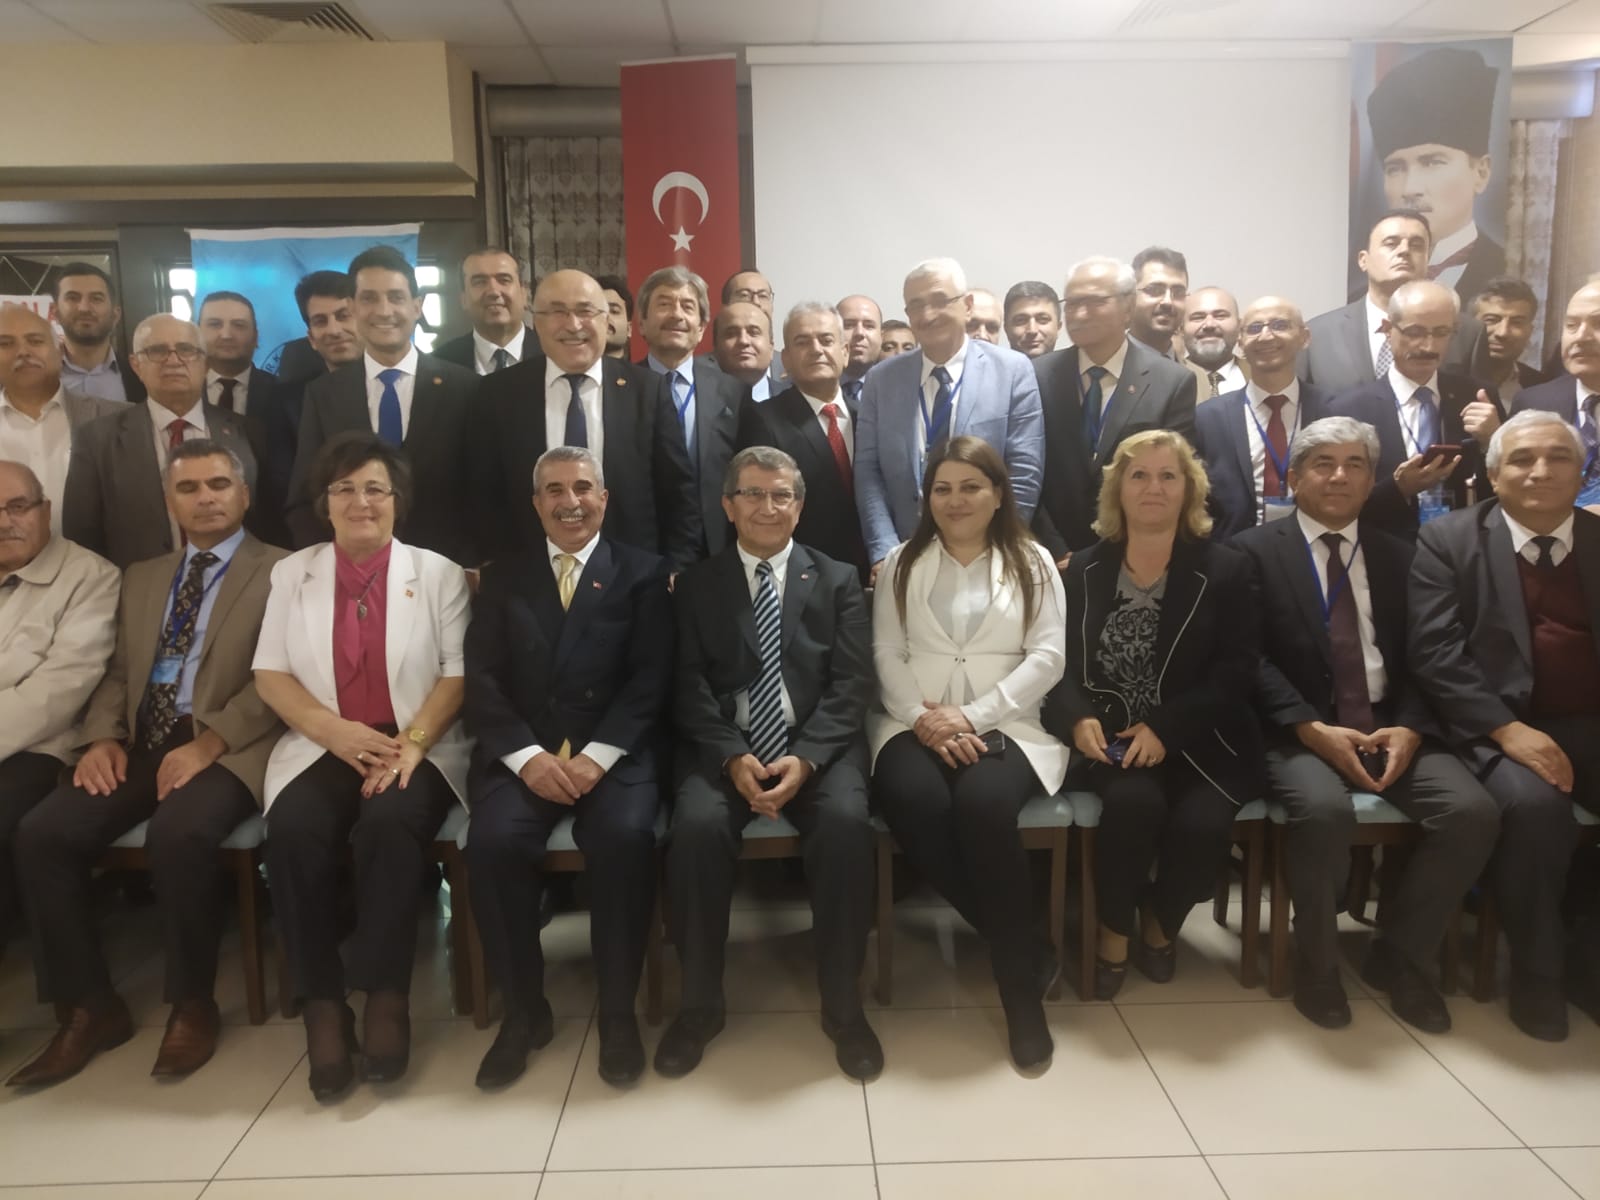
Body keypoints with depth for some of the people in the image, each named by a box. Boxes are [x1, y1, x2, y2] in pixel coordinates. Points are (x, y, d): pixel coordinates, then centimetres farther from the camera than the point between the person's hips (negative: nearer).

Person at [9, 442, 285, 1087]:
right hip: (142, 744, 6)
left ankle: (193, 1002, -10)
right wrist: (103, 736, -2)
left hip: (228, 748, -6)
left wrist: (209, 743, -19)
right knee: (41, 834, -16)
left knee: (178, 834, -33)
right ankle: (90, 1005, 0)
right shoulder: (142, 577, 23)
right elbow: (118, 673, 18)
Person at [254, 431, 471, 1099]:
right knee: (294, 830, -29)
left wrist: (413, 742, -16)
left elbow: (460, 671, -1)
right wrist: (334, 730, -12)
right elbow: (270, 674, 6)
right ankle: (321, 1003, -16)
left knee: (390, 822, -33)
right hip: (321, 748, 2)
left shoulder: (437, 573, 7)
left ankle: (385, 995, -20)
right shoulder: (292, 573, 12)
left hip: (417, 748, -1)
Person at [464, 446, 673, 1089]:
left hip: (613, 750, -1)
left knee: (625, 835, -31)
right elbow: (481, 679, 4)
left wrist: (595, 756, -16)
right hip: (522, 751, 2)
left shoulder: (643, 573, 9)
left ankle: (618, 1009, -10)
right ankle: (523, 1009, -5)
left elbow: (650, 680, -2)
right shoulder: (503, 576, 14)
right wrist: (528, 756, -13)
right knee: (493, 839, -27)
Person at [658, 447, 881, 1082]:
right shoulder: (696, 584, 11)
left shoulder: (838, 580, 11)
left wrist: (805, 759, -15)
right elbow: (689, 689, 2)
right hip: (723, 749, 0)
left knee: (845, 822, -30)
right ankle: (700, 1002, -8)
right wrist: (734, 758, -15)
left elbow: (851, 685, 1)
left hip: (819, 746, 0)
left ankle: (843, 1004, -11)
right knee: (697, 826, -29)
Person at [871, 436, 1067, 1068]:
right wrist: (923, 719, -13)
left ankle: (1018, 979, -15)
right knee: (916, 804, -32)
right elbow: (886, 655, 6)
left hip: (1005, 724, -1)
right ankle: (1025, 952, -13)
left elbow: (1049, 654, 0)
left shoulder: (1032, 562, 11)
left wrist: (973, 717, -12)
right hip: (914, 723, 1)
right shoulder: (901, 564, 15)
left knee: (984, 805, -34)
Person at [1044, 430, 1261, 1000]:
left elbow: (1236, 672, -4)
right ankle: (1115, 928, -3)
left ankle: (1160, 923, 8)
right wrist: (1078, 719, -19)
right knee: (1134, 799, -32)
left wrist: (1165, 729, -19)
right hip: (1108, 738, 0)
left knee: (1201, 821, -28)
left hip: (1196, 741, 0)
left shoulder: (1226, 569, 5)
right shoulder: (1083, 570, 11)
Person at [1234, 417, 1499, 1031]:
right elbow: (1253, 659, -6)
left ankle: (1399, 955, 4)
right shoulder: (1255, 550, 3)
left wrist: (1409, 729, -10)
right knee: (1324, 810, -33)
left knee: (1473, 812, -20)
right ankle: (1316, 964, -6)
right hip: (1297, 730, -4)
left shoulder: (1398, 556, 16)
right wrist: (1314, 731, -18)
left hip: (1389, 726, 4)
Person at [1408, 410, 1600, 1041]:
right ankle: (1536, 970, -7)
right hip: (1500, 726, -3)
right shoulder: (1448, 539, 2)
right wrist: (1508, 730, -20)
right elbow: (1435, 652, -8)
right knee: (1533, 802, -32)